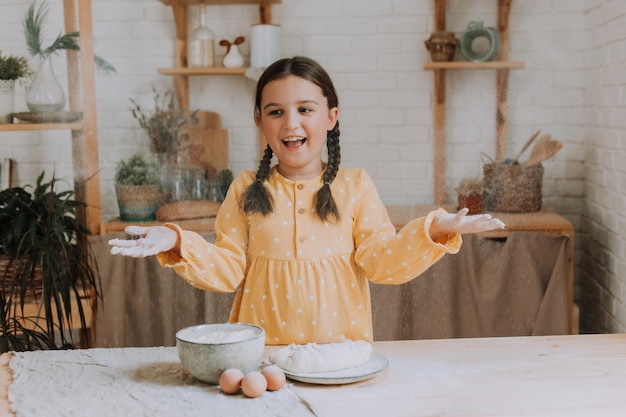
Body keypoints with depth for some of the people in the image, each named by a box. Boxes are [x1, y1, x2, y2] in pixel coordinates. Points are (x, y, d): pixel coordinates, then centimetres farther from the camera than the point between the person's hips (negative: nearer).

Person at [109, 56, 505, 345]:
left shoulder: (355, 185, 4)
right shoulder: (247, 190, 6)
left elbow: (382, 261, -2)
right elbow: (228, 269, 3)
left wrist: (434, 230, -16)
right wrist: (177, 242, -11)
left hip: (341, 346, 0)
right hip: (264, 348, 1)